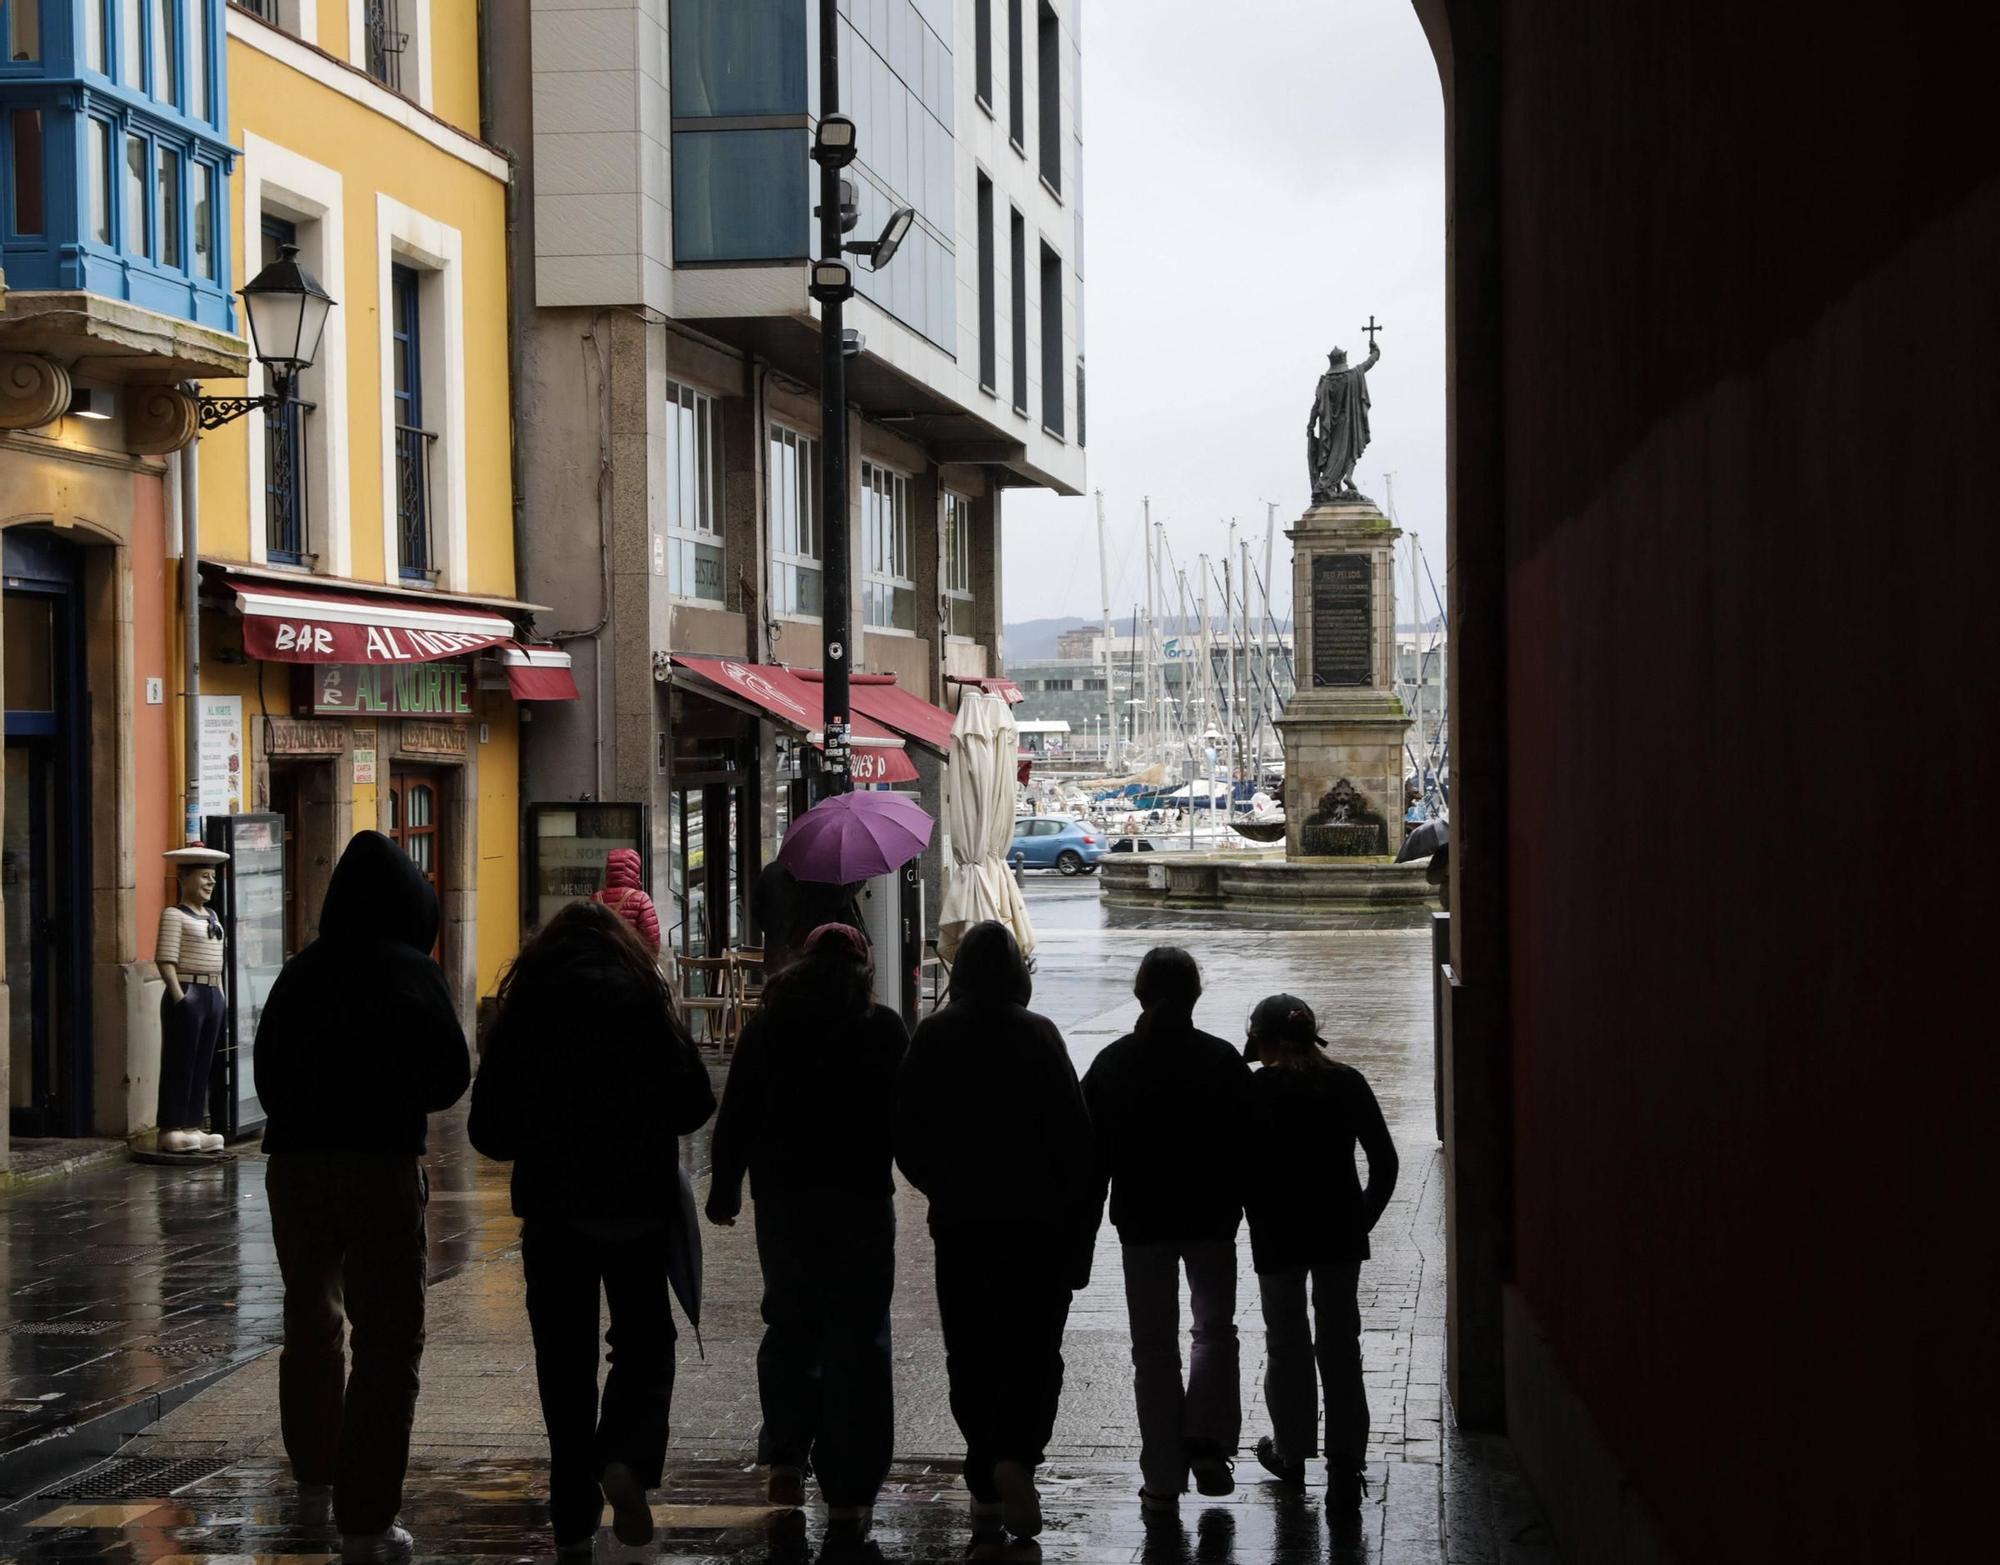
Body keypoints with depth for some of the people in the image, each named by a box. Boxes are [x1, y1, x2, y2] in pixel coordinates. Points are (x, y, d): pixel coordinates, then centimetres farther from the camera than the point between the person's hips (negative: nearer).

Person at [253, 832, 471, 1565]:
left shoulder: (301, 973, 2)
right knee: (388, 1338, 0)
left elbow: (266, 1071, 7)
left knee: (310, 1316, 23)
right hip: (380, 1163, -5)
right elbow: (450, 1079, -7)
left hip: (295, 1160, 5)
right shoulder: (413, 974, -9)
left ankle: (315, 1476, 39)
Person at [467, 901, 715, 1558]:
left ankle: (575, 1521, 9)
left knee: (564, 1357, 8)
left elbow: (489, 1128, 0)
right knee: (644, 1342, 12)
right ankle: (627, 1459, -14)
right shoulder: (644, 1000, -4)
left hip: (552, 1207, 1)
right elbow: (694, 1104, -4)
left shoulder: (524, 1007, -1)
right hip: (639, 1204, -1)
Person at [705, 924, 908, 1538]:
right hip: (861, 1199, -2)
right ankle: (848, 1494, 1)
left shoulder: (768, 1026, 2)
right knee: (856, 1337, 2)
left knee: (790, 1325, 18)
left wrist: (723, 1188, 12)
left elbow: (736, 1115, 3)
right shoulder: (884, 1029, -2)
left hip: (783, 1195, 2)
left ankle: (785, 1454, 5)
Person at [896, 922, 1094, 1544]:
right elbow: (1075, 1135, -7)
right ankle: (1015, 1457, -15)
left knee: (971, 1354, 10)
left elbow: (906, 1134, 2)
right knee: (1034, 1351, 7)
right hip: (1036, 1220, -1)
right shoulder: (1039, 1035, -6)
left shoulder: (933, 1037, -1)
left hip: (959, 1222, 2)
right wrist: (1076, 1211, 2)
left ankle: (986, 1489, 11)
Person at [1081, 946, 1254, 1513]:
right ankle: (1207, 1439, -4)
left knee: (1154, 1348, 8)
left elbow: (1092, 1152, -1)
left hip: (1141, 1221, 0)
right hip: (1212, 1218, 0)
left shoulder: (1112, 1064, -3)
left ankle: (1163, 1478, 7)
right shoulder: (1223, 1061, -5)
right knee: (1215, 1328, 16)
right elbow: (1248, 1145, -3)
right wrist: (1236, 1207, 8)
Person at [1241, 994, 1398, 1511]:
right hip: (1340, 1233, 2)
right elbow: (1384, 1161, -1)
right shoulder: (1347, 1083, -1)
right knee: (1340, 1342, 5)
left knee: (1286, 1341, 14)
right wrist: (1364, 1216, 9)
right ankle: (1345, 1465, -2)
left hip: (1277, 1235, -2)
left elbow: (1239, 1167, -9)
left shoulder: (1256, 1091, -8)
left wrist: (1256, 1222, 3)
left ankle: (1292, 1453, 25)